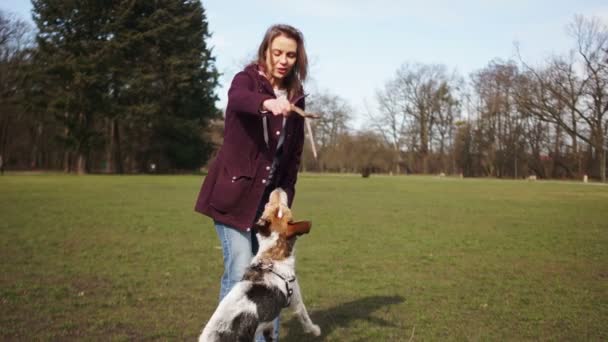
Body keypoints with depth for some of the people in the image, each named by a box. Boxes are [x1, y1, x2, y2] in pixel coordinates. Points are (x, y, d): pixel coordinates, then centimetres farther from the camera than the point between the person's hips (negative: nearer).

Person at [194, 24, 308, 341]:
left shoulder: (296, 98, 8)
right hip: (233, 193, -5)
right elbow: (237, 100, -34)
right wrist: (267, 103, -54)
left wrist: (285, 195, 4)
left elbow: (294, 154, 12)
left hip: (268, 195, 5)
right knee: (240, 271, -8)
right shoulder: (246, 80, -7)